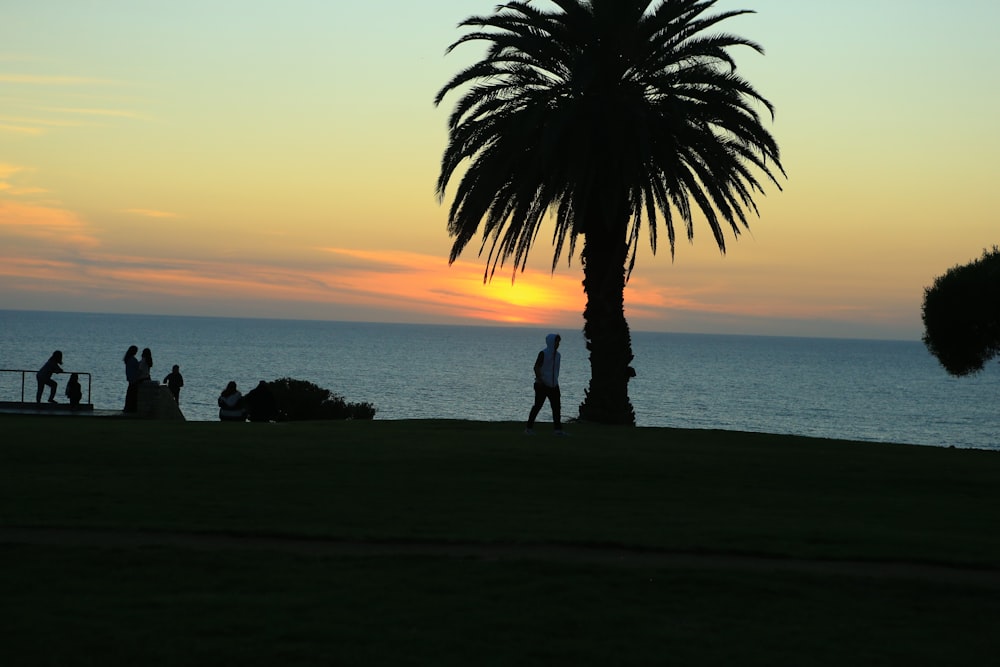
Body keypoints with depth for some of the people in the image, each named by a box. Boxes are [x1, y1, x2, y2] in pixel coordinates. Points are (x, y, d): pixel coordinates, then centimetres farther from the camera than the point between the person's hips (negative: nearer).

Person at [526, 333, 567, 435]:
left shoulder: (557, 355, 12)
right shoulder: (543, 353, -9)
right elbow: (536, 367, -14)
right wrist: (539, 379, -24)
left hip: (553, 385, 6)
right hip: (542, 385, -6)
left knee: (557, 407, -1)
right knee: (537, 406, -3)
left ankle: (558, 429, -1)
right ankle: (529, 428, 5)